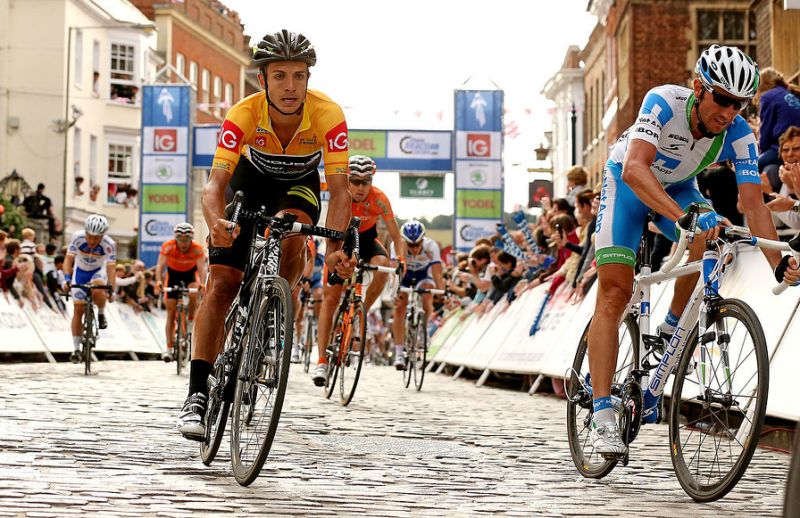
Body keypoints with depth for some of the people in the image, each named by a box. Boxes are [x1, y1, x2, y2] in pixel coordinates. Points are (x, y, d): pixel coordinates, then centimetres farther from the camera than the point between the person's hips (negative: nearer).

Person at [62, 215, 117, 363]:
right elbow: (69, 259, -28)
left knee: (98, 291, -36)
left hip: (99, 271, -1)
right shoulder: (77, 237, -27)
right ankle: (76, 349, 4)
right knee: (79, 309, -5)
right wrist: (67, 278, -43)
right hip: (80, 271, 1)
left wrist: (112, 289, -45)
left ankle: (101, 314, -4)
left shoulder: (109, 244, -29)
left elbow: (111, 268, -33)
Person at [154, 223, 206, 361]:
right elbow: (160, 265, -33)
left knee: (193, 293, -34)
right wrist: (158, 282, -51)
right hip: (173, 273, 1)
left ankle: (191, 322, -8)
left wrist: (202, 284, -53)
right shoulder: (168, 247, -29)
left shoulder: (197, 249, -29)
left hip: (191, 273, 0)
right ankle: (169, 348, 0)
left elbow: (201, 267, -35)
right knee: (171, 313, -4)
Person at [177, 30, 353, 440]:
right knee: (220, 285, -12)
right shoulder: (243, 115, -32)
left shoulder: (328, 116, -32)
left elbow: (339, 190, -34)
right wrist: (216, 222, -59)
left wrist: (335, 248, -50)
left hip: (299, 185, 0)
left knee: (290, 235, -35)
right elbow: (216, 182, -37)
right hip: (251, 179, 0)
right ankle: (198, 394, -10)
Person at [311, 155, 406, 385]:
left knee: (382, 268, -33)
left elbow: (396, 236, -26)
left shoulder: (379, 199, -27)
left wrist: (401, 260, -42)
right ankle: (321, 362, -9)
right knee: (330, 298, -10)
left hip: (367, 238, 1)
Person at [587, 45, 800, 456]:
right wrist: (681, 216, -61)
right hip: (628, 183, -3)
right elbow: (635, 168, -48)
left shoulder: (739, 135, -24)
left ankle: (672, 330, -2)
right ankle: (602, 415, -15)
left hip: (678, 188, 3)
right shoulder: (664, 102, -35)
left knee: (711, 244, -29)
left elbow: (753, 203, -28)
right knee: (615, 292, -15)